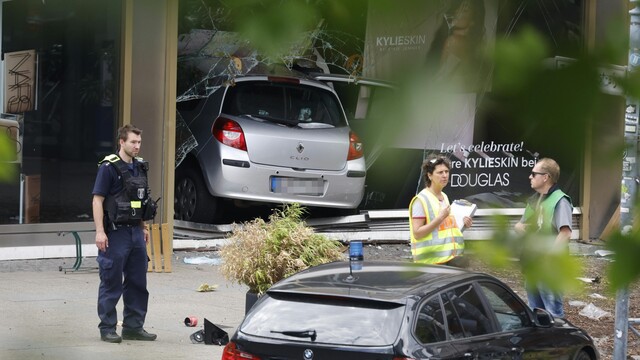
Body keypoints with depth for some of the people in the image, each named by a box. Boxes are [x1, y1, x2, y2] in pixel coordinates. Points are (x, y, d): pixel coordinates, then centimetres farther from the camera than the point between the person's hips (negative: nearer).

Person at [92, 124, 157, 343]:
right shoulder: (109, 167, -10)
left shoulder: (139, 167, 12)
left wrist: (144, 228, 21)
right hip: (115, 233, -7)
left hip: (135, 232, 8)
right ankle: (107, 329, 6)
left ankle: (134, 327, 19)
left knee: (137, 282, 10)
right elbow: (97, 200, -13)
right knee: (111, 282, -1)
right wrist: (100, 231, -19)